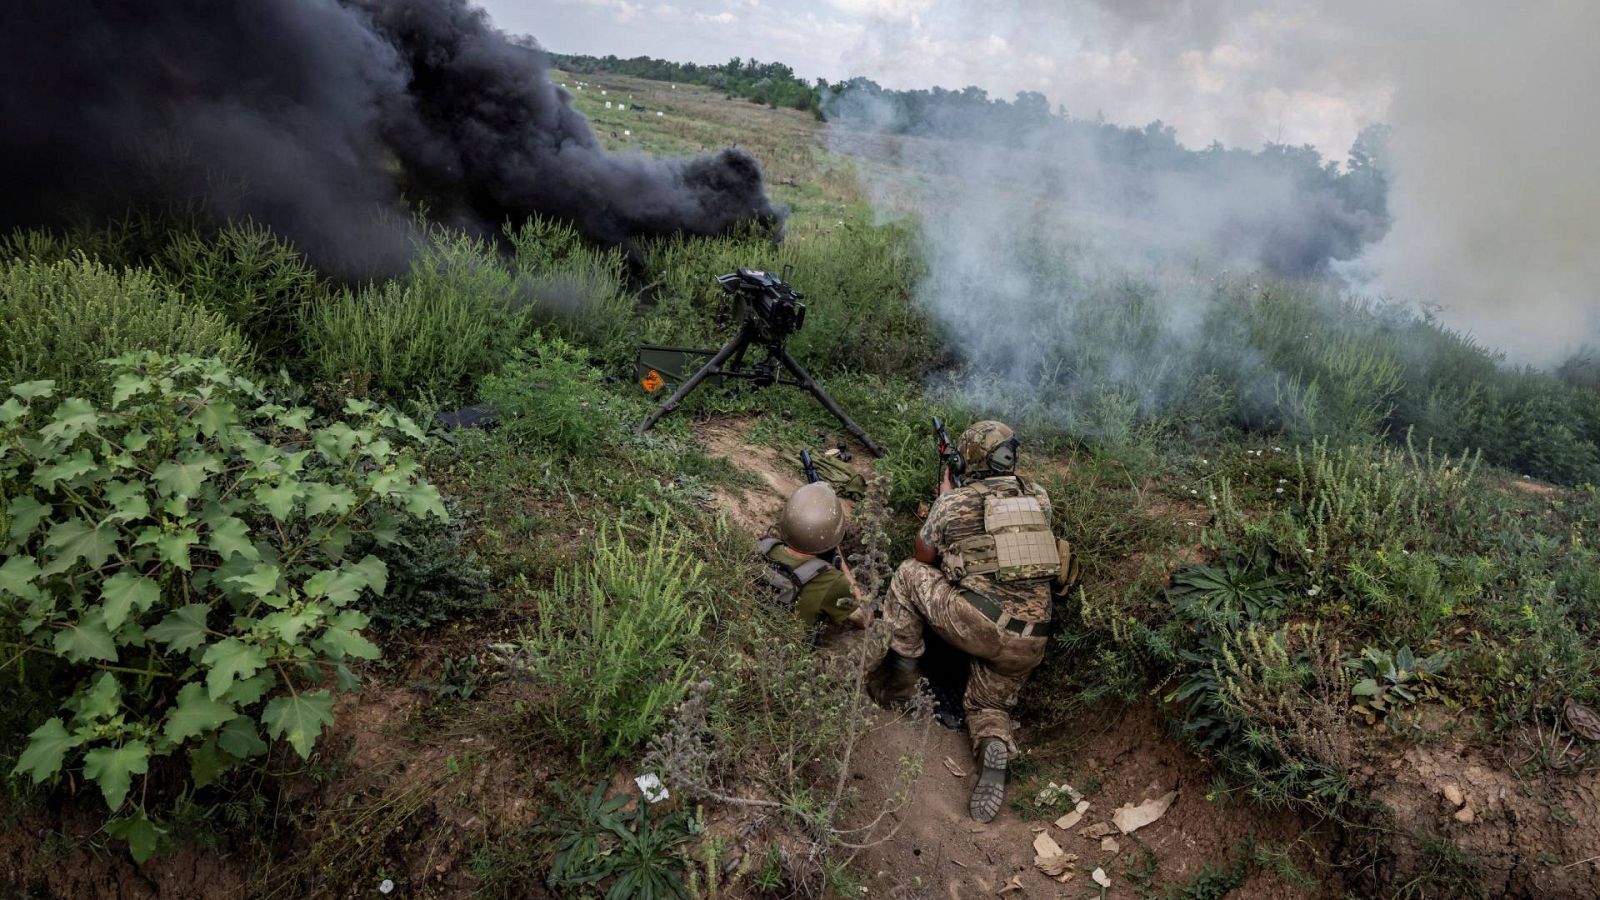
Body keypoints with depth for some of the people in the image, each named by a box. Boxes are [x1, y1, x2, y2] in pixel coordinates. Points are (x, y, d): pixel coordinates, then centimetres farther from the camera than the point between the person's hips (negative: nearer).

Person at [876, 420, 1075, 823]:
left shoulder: (954, 502, 1)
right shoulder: (1039, 497, 11)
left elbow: (923, 557, 18)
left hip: (977, 623, -4)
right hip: (1029, 642, 5)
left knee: (908, 574, 16)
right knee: (989, 704, 26)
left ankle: (902, 675, 17)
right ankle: (995, 748, -9)